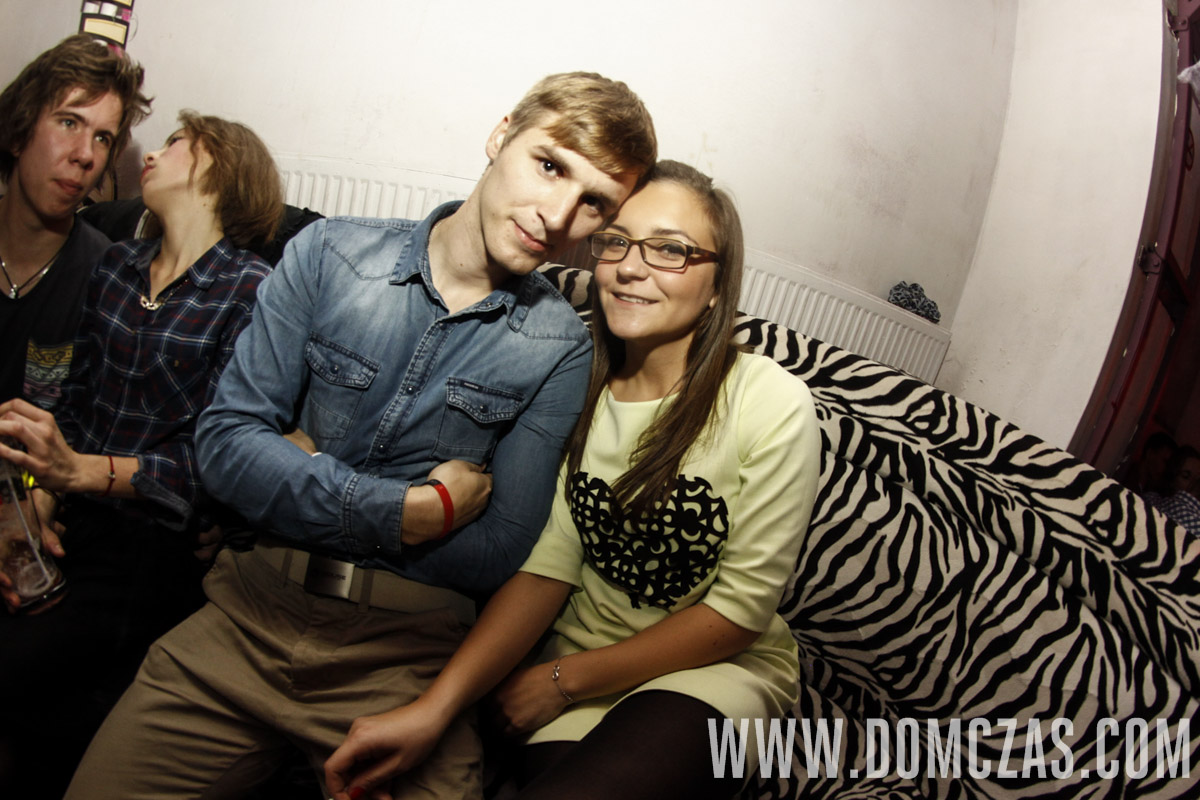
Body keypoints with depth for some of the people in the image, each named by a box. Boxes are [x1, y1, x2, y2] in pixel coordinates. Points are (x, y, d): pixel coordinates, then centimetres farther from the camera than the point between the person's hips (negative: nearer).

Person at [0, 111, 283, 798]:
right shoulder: (117, 263, 11)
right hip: (74, 522, 6)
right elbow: (75, 404, 9)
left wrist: (80, 471, -23)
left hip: (158, 544, -6)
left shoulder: (250, 291, -10)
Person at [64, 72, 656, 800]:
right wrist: (414, 513, -15)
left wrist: (302, 470, -8)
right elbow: (225, 440, -6)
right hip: (254, 609, 2)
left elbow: (497, 554, -9)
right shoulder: (330, 255, -1)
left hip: (406, 647, -1)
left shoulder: (560, 348, -7)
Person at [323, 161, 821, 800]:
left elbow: (742, 607, -12)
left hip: (721, 667, -3)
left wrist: (563, 679, -10)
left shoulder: (772, 404, -15)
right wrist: (433, 709, -20)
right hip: (585, 660, 3)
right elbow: (549, 564, -7)